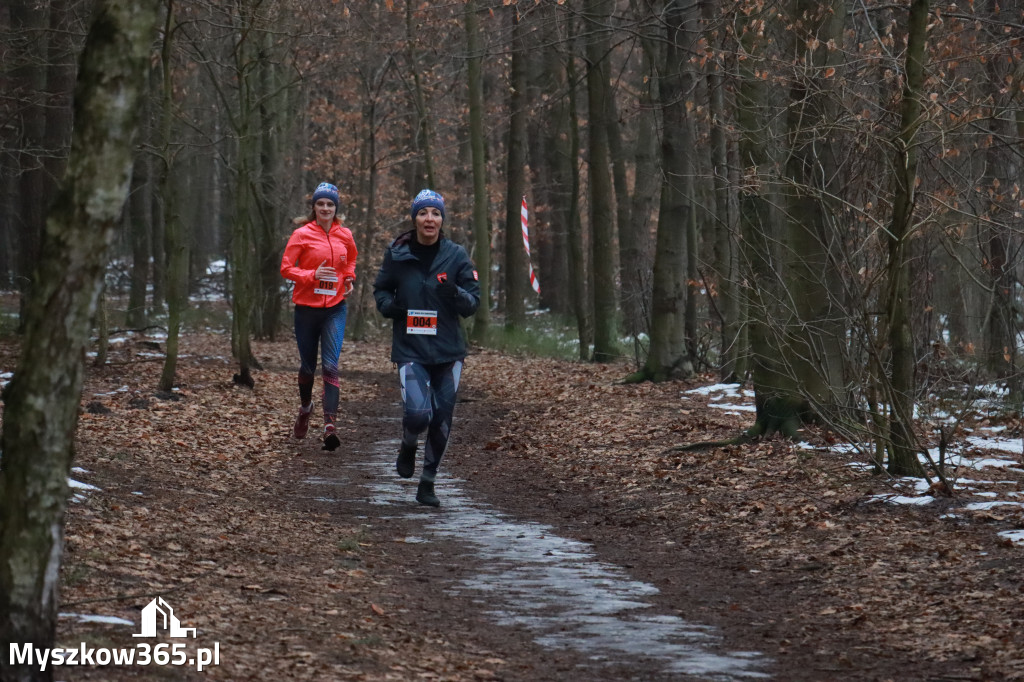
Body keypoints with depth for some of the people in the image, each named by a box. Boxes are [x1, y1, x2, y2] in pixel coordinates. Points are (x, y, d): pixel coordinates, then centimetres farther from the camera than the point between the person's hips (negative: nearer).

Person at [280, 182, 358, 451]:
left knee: (330, 365, -12)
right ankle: (305, 407, 41)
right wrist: (312, 275, -20)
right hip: (307, 307, -1)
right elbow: (286, 268, -6)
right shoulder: (302, 235, -5)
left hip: (335, 308, 1)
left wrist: (348, 278, 7)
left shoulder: (345, 235, 5)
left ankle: (330, 424, -19)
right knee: (307, 366, 11)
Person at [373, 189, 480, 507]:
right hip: (410, 349, -2)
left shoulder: (456, 255, 1)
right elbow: (381, 289, 14)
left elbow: (473, 302, 2)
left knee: (442, 419, 5)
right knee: (418, 412, -20)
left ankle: (428, 484, 23)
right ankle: (408, 447, 16)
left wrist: (454, 293, -20)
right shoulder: (397, 254, 0)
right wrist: (389, 306, -8)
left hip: (448, 350, 2)